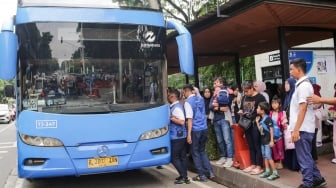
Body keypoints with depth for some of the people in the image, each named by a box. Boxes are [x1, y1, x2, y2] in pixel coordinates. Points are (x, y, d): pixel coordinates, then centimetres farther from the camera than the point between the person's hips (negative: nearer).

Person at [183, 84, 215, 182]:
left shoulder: (188, 102, -11)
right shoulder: (200, 99, 9)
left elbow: (190, 119, -17)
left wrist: (189, 134, -17)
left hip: (195, 130, -6)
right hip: (204, 128, 7)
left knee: (195, 152, 7)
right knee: (202, 150, 20)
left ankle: (202, 175, 12)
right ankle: (210, 172, 16)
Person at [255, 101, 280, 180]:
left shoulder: (268, 118, -15)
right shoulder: (261, 119, 10)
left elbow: (271, 130, -17)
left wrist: (272, 140, -20)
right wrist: (257, 122, 8)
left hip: (268, 140, -9)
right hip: (263, 140, 9)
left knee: (269, 157, -7)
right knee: (265, 156, 14)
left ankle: (275, 173, 0)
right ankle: (267, 171, 23)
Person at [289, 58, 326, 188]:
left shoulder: (303, 85, -15)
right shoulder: (302, 84, 15)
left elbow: (303, 109, -20)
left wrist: (296, 130, -21)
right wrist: (295, 128, 20)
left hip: (302, 129, -10)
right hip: (304, 128, 10)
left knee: (304, 158, -1)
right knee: (306, 157, 18)